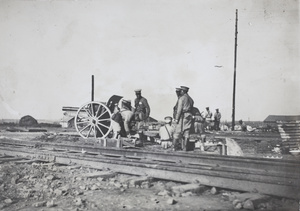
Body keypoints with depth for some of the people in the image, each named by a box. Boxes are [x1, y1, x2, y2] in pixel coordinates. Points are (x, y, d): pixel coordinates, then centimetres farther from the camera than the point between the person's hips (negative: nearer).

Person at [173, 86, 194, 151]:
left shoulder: (181, 98, -8)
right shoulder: (191, 99, 15)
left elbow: (179, 109, -14)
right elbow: (191, 108, 14)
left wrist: (176, 118, -13)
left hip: (182, 116, -7)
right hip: (189, 116, 7)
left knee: (178, 131, -1)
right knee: (186, 132, 5)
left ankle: (175, 147, 3)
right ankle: (184, 147, 4)